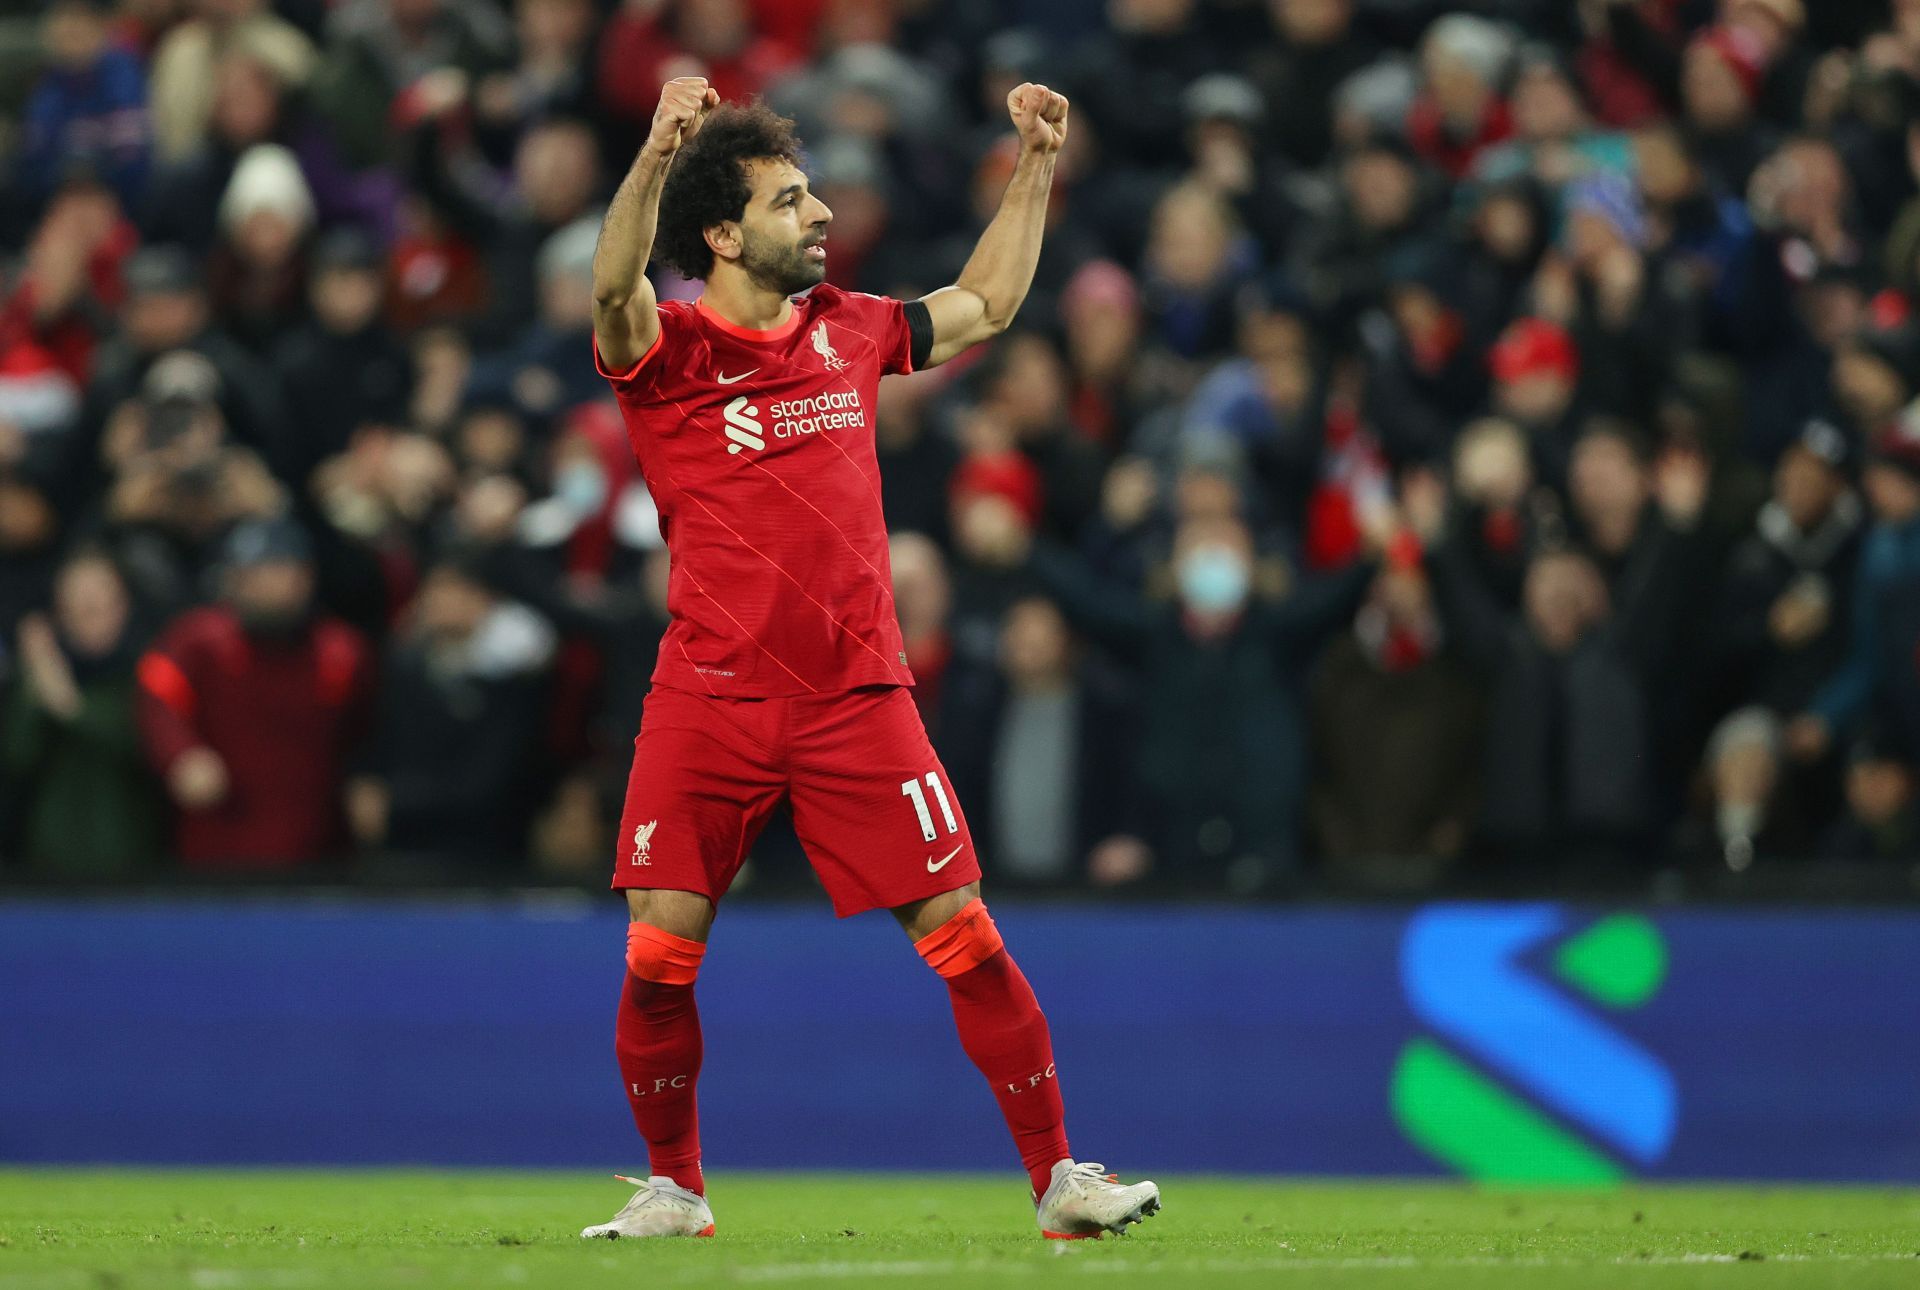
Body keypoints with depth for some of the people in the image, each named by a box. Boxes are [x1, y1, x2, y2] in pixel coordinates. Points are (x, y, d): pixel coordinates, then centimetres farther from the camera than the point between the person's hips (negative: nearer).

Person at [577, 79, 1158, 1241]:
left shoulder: (848, 330, 12)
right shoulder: (668, 350, -3)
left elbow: (986, 305, 30)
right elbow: (613, 286, -27)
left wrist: (1038, 166, 24)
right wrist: (656, 154, -42)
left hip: (858, 698, 3)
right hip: (710, 702, -3)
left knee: (963, 935, -2)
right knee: (658, 957, -6)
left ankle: (1060, 1176, 5)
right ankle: (674, 1190, 13)